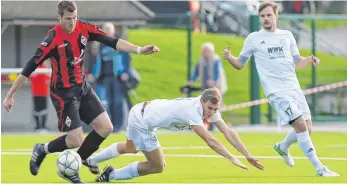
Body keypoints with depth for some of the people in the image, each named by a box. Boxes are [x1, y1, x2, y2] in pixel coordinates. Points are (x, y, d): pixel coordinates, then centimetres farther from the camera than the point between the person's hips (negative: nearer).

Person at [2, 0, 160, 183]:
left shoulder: (84, 28, -9)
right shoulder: (53, 38, -25)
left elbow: (112, 41, -10)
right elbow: (30, 67, -23)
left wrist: (138, 49, -25)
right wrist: (10, 95, -21)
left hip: (83, 87, 7)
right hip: (63, 93, -7)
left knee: (105, 128, 3)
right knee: (75, 141, -9)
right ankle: (42, 150, 19)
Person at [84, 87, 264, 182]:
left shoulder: (210, 107, -11)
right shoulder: (193, 111, -35)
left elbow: (228, 132, -12)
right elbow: (210, 141, -38)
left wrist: (248, 155, -17)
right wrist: (231, 158, -40)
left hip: (141, 111, 9)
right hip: (142, 121, -9)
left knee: (131, 148, 35)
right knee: (157, 166, -2)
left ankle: (91, 161, 53)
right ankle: (112, 175, 12)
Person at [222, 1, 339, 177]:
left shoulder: (287, 35, 13)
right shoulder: (253, 39, 3)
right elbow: (240, 64, 9)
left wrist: (310, 59, 0)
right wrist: (229, 57, -12)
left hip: (294, 88, 5)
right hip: (276, 91, -5)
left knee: (307, 128, 2)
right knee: (300, 125, -18)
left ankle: (283, 147, 34)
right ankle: (319, 169, -15)